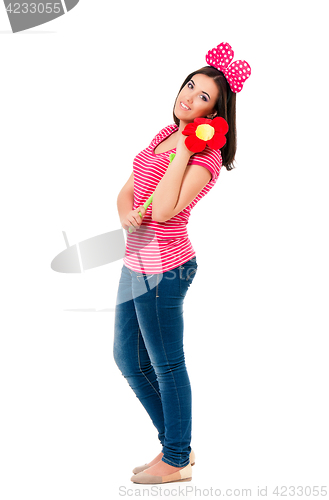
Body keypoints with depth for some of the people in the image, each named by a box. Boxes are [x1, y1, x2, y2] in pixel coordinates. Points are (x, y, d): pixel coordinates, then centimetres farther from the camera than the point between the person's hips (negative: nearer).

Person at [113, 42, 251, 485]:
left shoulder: (206, 157, -14)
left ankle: (176, 462, 24)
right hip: (136, 261, 9)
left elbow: (163, 210, -26)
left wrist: (184, 151, -21)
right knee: (128, 359, 17)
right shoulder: (163, 136, 11)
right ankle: (176, 444, 34)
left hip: (163, 267, -9)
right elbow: (127, 191, 14)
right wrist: (126, 215, -8)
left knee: (167, 366, 5)